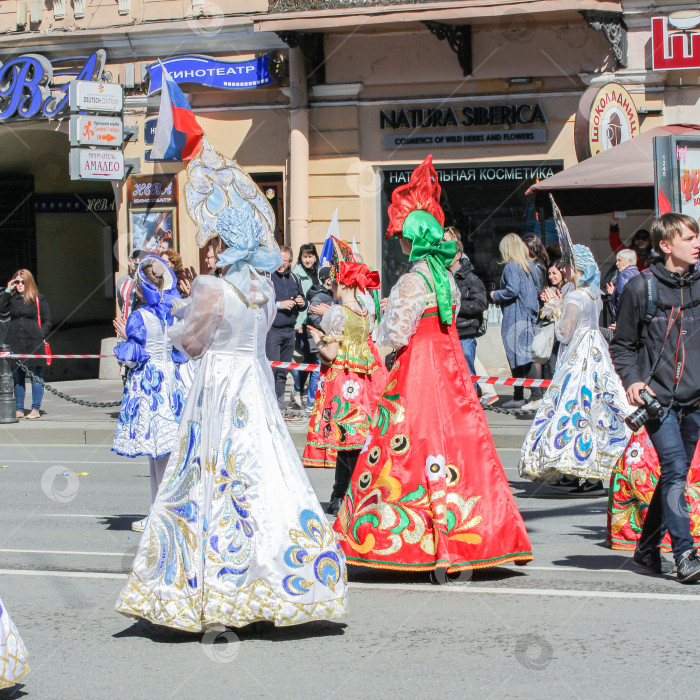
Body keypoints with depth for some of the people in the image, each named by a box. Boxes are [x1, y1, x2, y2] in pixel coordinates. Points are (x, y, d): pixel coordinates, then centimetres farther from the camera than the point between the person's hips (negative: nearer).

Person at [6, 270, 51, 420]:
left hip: (34, 344, -3)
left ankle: (36, 409, 4)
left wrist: (41, 336, -8)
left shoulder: (38, 299, 5)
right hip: (15, 344, 3)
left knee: (36, 376, -1)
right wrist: (7, 292, -3)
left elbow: (47, 321, 6)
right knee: (17, 377, 6)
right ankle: (19, 409, 13)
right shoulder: (11, 299, 11)